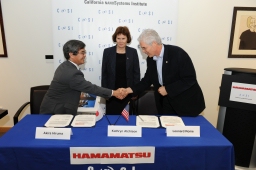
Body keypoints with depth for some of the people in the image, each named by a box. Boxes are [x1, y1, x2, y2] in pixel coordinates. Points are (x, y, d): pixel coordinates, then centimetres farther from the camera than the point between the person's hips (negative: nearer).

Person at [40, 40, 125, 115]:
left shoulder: (65, 66, 2)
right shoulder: (72, 73, -27)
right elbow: (90, 87, -23)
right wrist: (113, 92, -18)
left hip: (56, 108, 9)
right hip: (54, 111, -9)